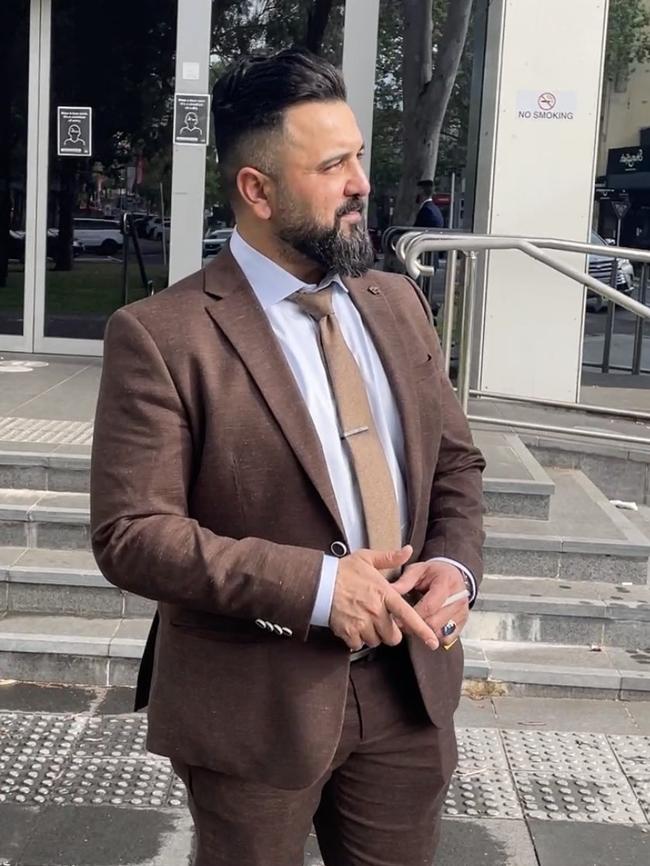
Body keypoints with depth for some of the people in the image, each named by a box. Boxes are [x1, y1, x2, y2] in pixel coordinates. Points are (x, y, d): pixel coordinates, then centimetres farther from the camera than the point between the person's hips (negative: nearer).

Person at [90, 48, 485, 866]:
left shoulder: (398, 304, 5)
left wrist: (454, 565, -8)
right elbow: (131, 535, -18)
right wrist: (316, 586, -23)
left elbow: (455, 460, 12)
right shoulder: (161, 336, -14)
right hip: (257, 706, -4)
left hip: (408, 687, 5)